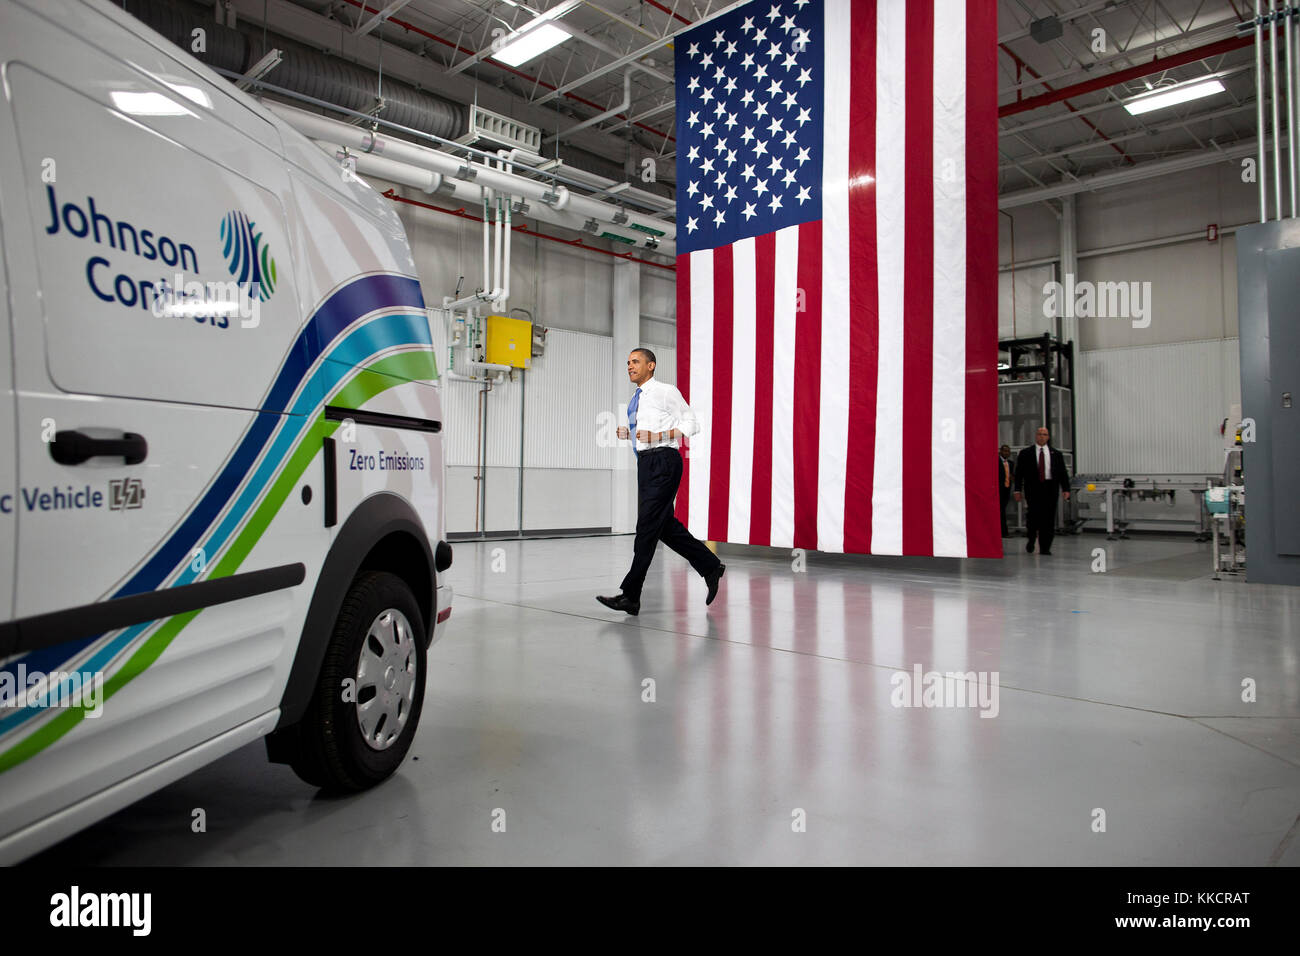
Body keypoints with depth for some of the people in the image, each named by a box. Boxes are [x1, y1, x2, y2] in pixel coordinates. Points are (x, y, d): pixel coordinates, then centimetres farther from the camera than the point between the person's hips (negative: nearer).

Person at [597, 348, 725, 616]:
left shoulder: (666, 391, -5)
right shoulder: (637, 398, 18)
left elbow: (691, 424, -8)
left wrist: (657, 436, -17)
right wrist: (627, 433, 7)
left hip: (663, 461, -9)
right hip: (646, 462, 9)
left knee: (648, 525, -9)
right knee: (666, 526, 12)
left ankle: (630, 596, -7)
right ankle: (710, 566, 28)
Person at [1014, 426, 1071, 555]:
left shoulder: (1056, 454, 12)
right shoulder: (1025, 453, 7)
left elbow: (1063, 473, 11)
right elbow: (1019, 472, 4)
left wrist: (1066, 489, -1)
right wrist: (1017, 490, -3)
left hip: (1050, 488, 2)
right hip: (1033, 488, -2)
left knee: (1049, 519, 0)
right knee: (1033, 515, -11)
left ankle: (1045, 548, 8)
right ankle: (1031, 540, 17)